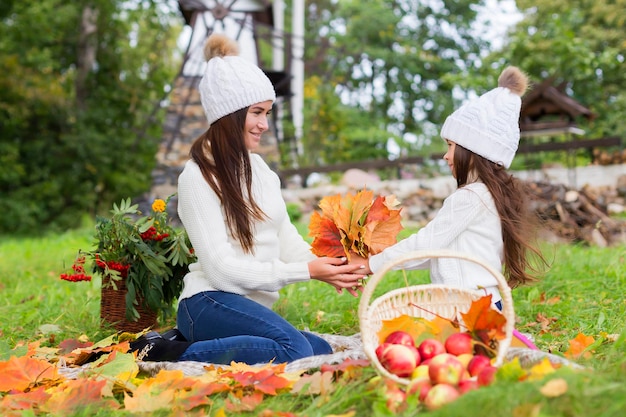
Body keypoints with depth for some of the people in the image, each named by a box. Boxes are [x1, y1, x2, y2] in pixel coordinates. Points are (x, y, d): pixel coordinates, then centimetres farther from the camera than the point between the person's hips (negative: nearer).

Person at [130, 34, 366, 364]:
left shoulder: (260, 170, 16)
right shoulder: (198, 176, -7)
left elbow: (287, 241, 12)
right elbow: (221, 268, -15)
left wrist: (330, 270, -8)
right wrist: (307, 271, -17)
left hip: (255, 307, 9)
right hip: (212, 303, -9)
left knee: (323, 351, -11)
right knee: (294, 350, -30)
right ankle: (165, 353, -17)